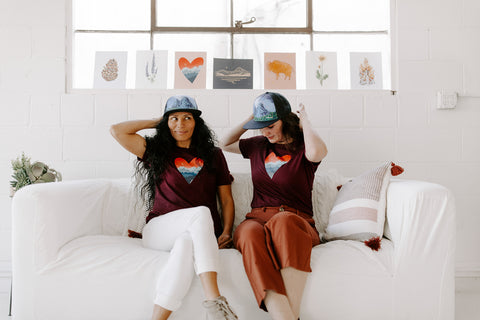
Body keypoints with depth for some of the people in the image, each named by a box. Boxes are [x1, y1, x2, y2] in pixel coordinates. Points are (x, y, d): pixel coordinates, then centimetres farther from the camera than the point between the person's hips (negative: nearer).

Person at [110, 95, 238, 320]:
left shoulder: (213, 155, 19)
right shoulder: (158, 151, 16)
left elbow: (227, 200, 17)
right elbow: (117, 131, 7)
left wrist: (226, 232, -1)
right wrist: (156, 122, 17)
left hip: (201, 233, 2)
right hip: (159, 230, -1)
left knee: (186, 243, -37)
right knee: (201, 212, -35)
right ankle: (213, 300, -45)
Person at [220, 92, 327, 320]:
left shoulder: (301, 147, 6)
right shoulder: (257, 146, 21)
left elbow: (317, 152, -19)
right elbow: (224, 144, 34)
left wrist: (304, 120, -1)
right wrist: (249, 120, 23)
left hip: (295, 221, -3)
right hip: (257, 219, 3)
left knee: (284, 220, -40)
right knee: (250, 233, -35)